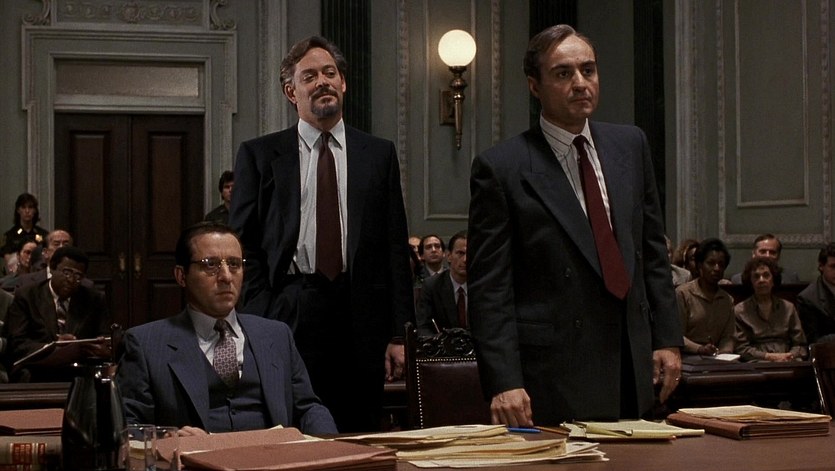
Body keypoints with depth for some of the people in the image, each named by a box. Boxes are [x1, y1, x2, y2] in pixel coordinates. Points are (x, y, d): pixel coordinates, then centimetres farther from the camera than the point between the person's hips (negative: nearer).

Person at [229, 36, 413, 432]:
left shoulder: (379, 154, 11)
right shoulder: (259, 155, 7)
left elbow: (396, 246, 8)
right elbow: (242, 244, 5)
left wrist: (398, 334, 2)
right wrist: (259, 322, -6)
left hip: (361, 318, 1)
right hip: (287, 315, -1)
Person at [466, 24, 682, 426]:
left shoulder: (630, 145, 10)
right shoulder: (501, 168, -7)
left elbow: (653, 249, 15)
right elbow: (488, 289, -9)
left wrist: (667, 338, 9)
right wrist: (504, 383, -16)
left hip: (632, 373, 5)